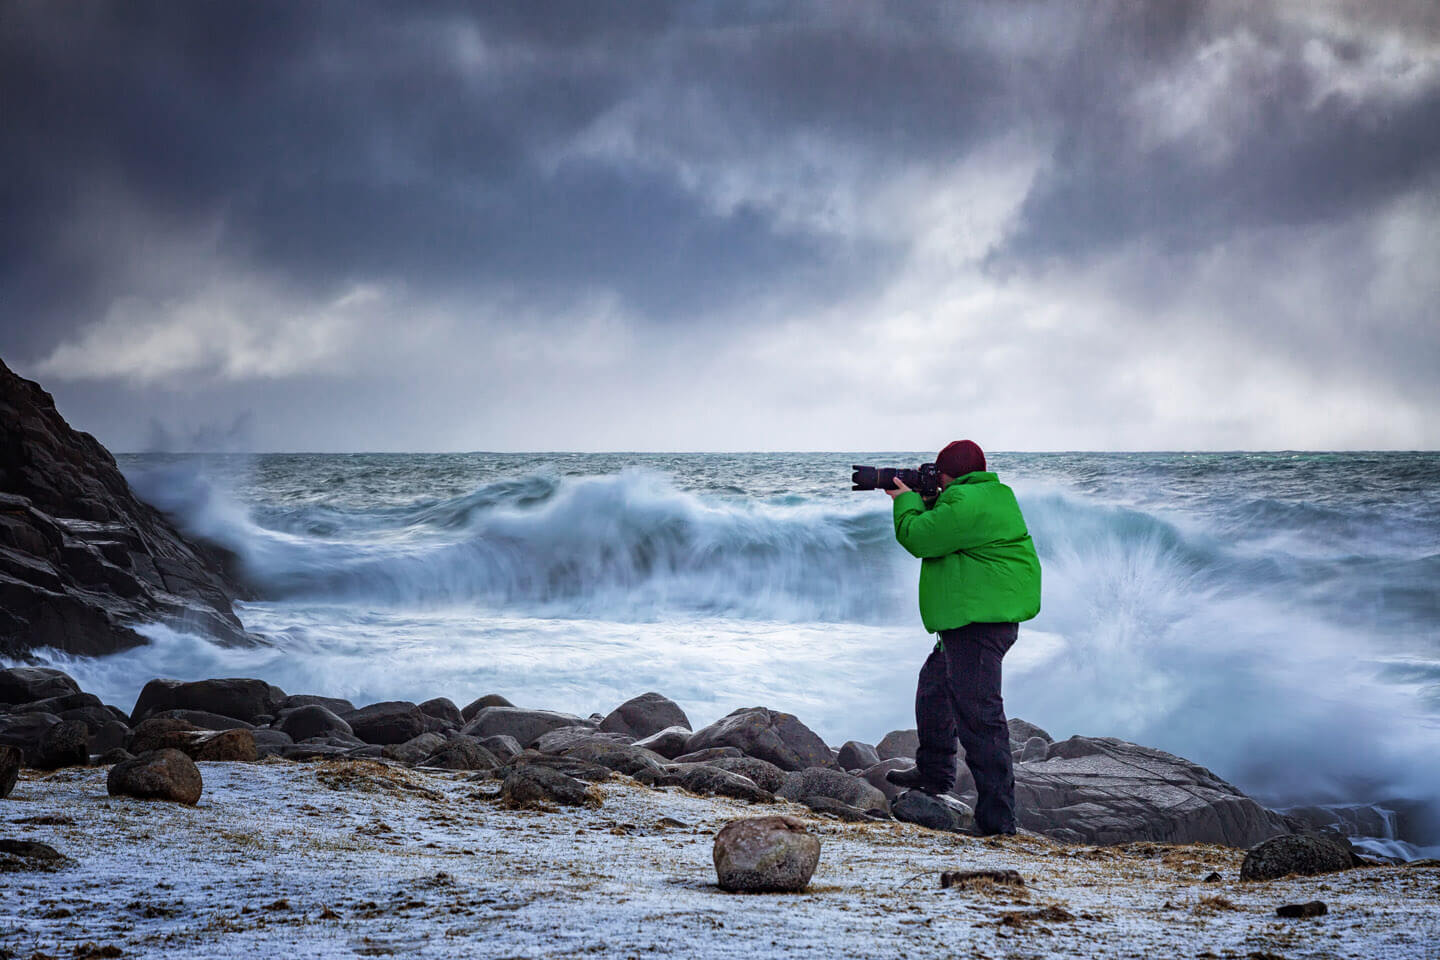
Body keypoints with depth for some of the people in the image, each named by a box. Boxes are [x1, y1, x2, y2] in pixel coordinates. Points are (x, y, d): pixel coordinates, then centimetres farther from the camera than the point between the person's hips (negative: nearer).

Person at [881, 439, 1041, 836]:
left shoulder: (965, 503, -19)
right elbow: (941, 531, 27)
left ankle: (996, 817, -13)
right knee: (935, 685, 30)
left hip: (979, 623, -12)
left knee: (978, 716, -12)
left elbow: (918, 538, -15)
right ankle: (934, 771, 46)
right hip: (983, 616, 12)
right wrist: (918, 502, 15)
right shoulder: (995, 494, 16)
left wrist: (907, 501, 2)